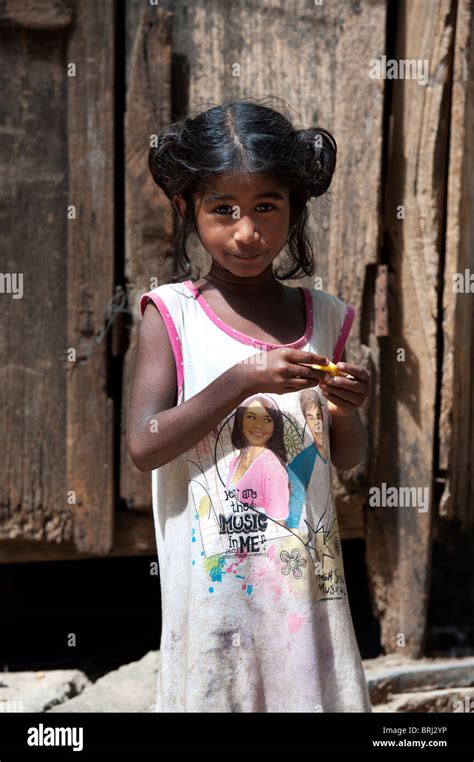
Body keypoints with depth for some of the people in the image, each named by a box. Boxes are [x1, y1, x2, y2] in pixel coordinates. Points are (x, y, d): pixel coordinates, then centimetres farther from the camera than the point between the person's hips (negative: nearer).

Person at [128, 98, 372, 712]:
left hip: (308, 576, 3)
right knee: (215, 692, 5)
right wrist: (245, 379, -21)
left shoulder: (323, 316, 4)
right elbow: (144, 446, -14)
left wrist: (346, 408, -9)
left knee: (313, 688, 9)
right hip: (212, 584, -3)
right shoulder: (172, 315, -5)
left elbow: (347, 457, 13)